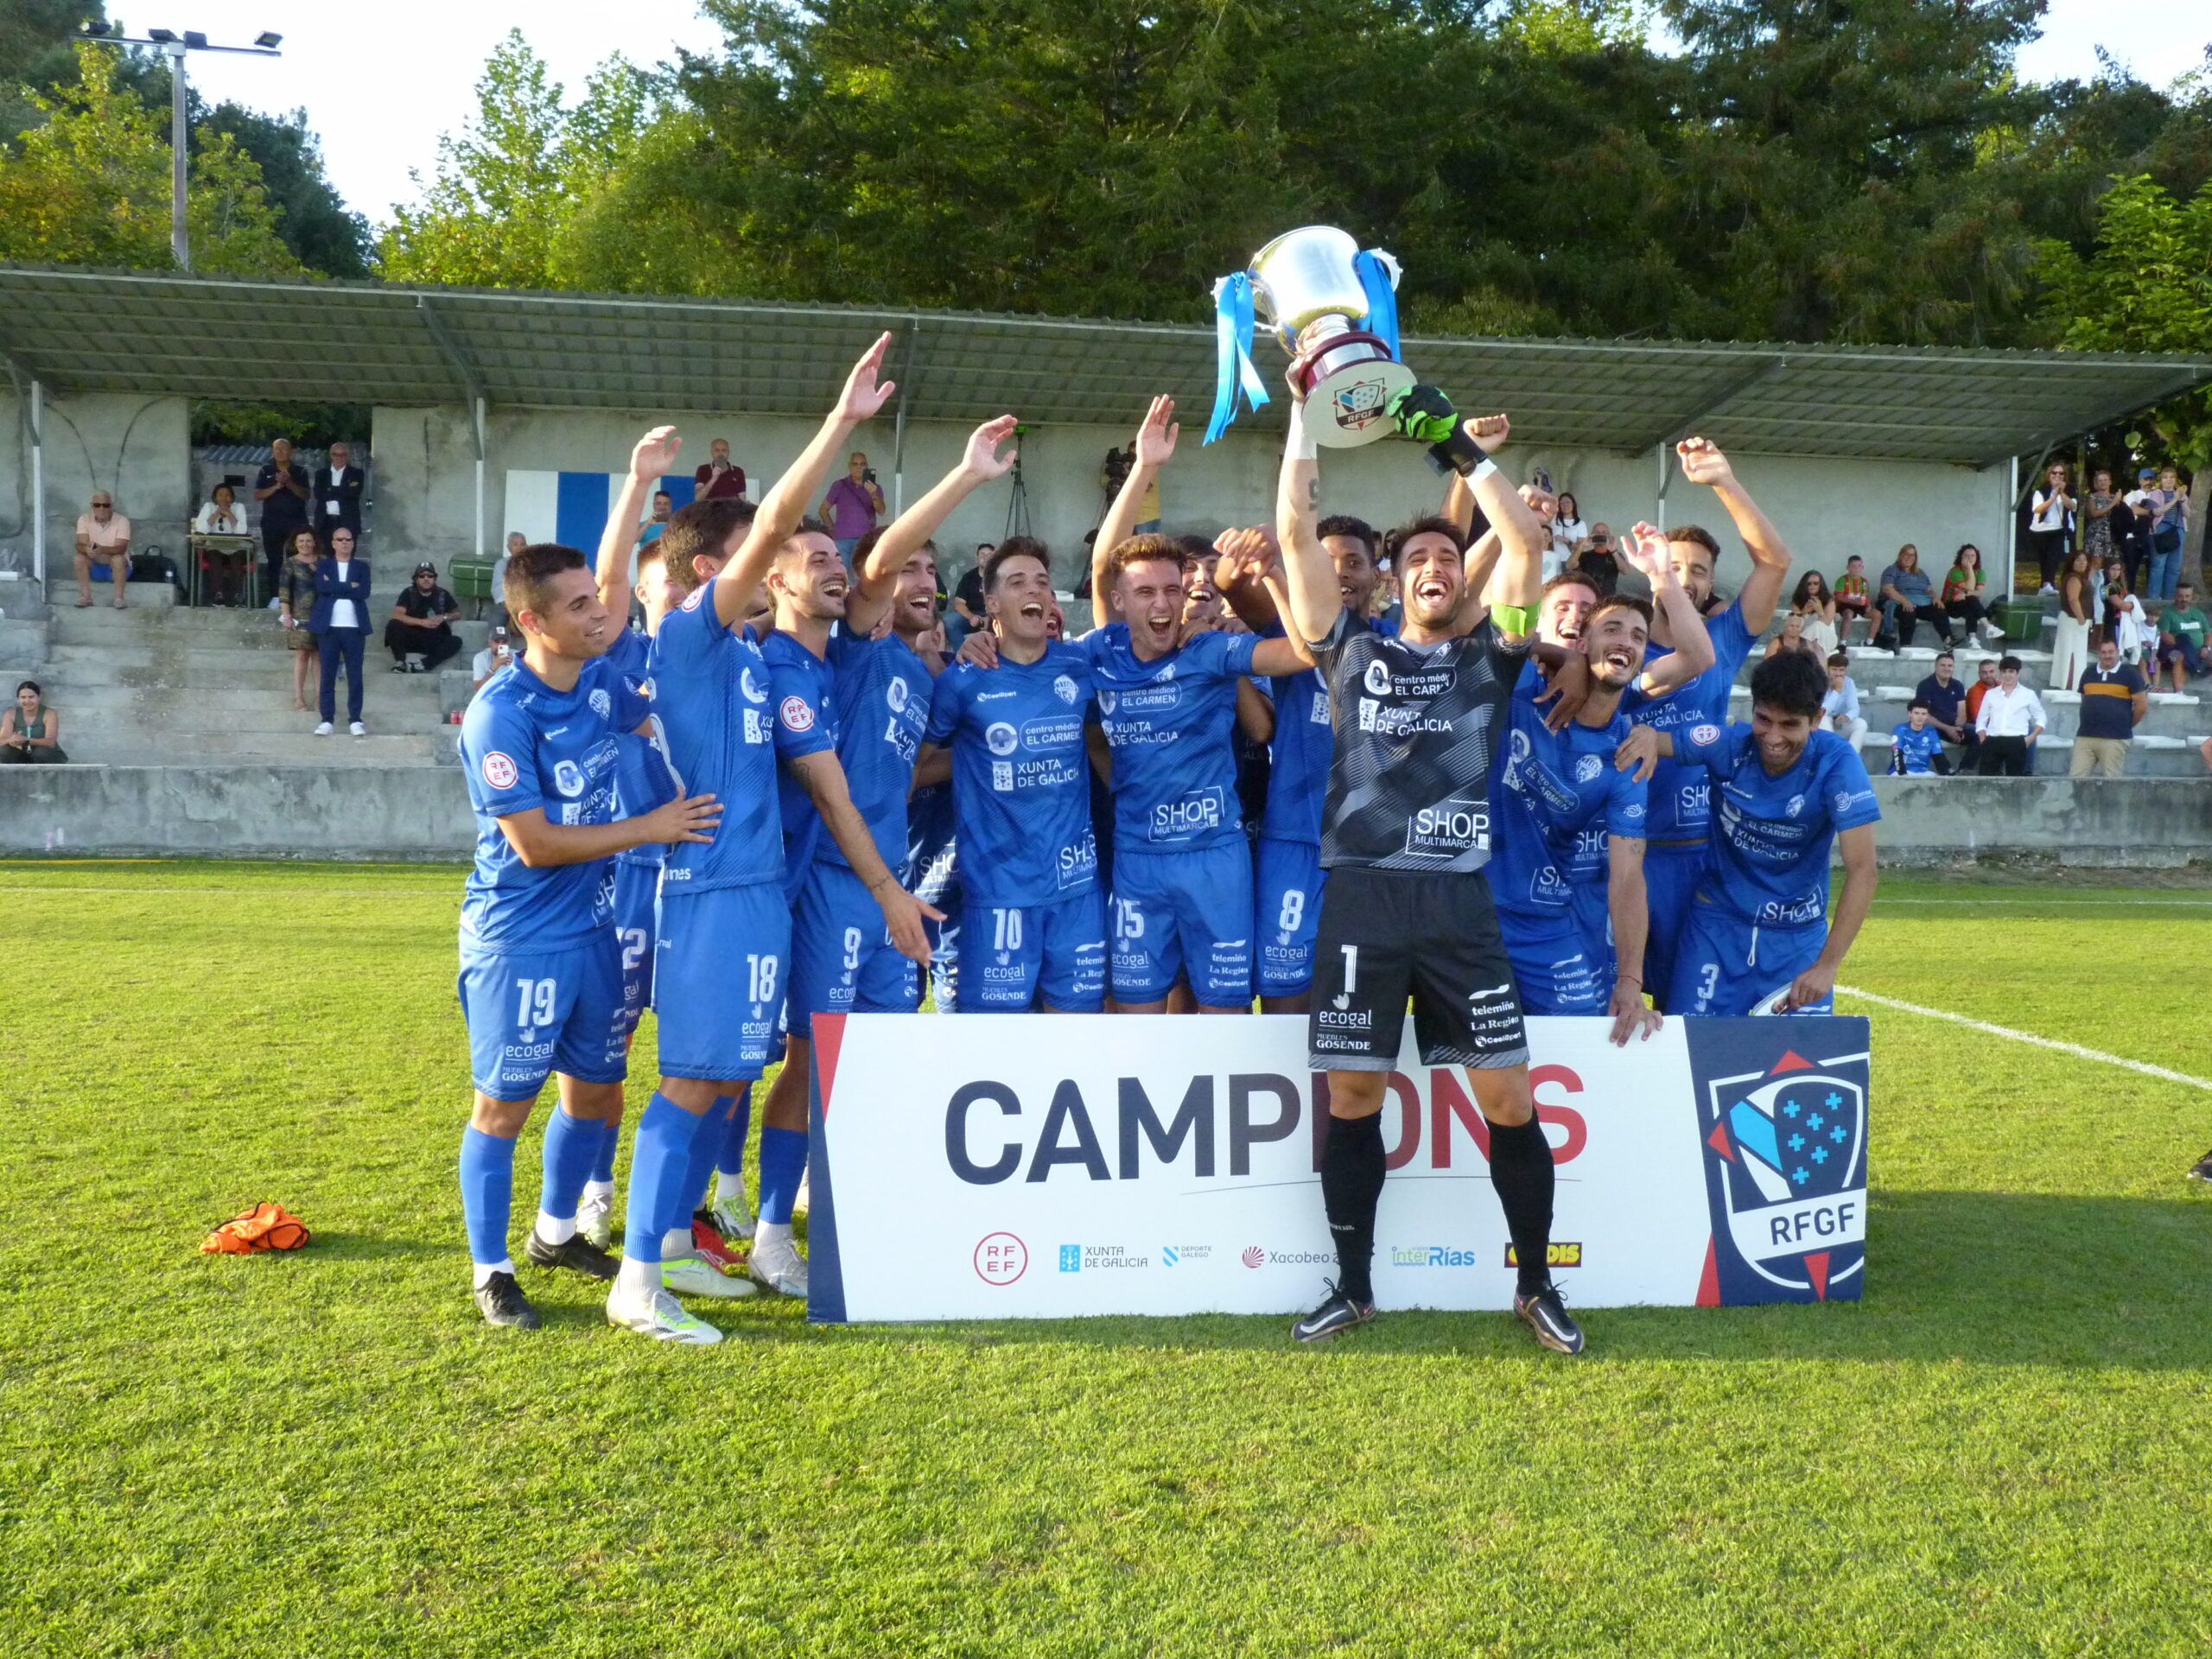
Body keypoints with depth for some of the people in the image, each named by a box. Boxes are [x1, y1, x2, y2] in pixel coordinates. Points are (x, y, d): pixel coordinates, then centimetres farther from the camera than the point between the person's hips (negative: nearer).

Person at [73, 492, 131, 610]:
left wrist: (102, 549, -46)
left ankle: (119, 598, -27)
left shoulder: (122, 521, -14)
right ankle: (86, 597, -23)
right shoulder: (84, 520, -6)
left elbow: (121, 548, -26)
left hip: (116, 569, -2)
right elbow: (80, 545, -17)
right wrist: (87, 549, -43)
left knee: (118, 558, -33)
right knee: (79, 558, -25)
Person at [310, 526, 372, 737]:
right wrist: (349, 587, -9)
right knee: (328, 675, 1)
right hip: (329, 627, 0)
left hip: (354, 627, 0)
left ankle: (355, 719, 5)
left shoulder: (361, 566, 11)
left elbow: (364, 592, -6)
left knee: (355, 676, 0)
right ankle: (327, 719, 4)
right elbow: (322, 587, -9)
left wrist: (336, 588, -7)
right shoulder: (323, 565, 10)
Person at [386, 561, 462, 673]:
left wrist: (444, 617, -6)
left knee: (456, 642, -29)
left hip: (435, 642, 1)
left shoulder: (442, 594, 10)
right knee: (393, 625, -29)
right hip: (412, 639, -1)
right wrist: (422, 622, -20)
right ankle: (400, 662, -28)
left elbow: (458, 613, 16)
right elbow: (397, 615, -9)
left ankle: (422, 665, -39)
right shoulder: (409, 593, 3)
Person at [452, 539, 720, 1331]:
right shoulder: (500, 715, -20)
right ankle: (491, 1271, 19)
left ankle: (556, 1233, 38)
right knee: (504, 1105, 4)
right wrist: (651, 827, -16)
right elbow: (535, 845, -20)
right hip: (519, 939, -7)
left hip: (592, 929, 7)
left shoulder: (605, 683, 0)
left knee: (594, 1088, 17)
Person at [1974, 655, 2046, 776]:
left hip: (2016, 741, -1)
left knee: (2014, 777, -9)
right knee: (1986, 776, -13)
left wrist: (2031, 738, 0)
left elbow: (2041, 719, 16)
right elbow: (1981, 721, 16)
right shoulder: (1990, 694, 19)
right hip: (1992, 741, 1)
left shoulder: (2028, 694, 15)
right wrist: (1983, 740, 0)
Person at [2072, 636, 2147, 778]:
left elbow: (2142, 706, 0)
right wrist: (2093, 721, 15)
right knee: (2075, 777, -2)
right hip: (2085, 737, 4)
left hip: (2115, 739, -4)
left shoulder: (2129, 674, 0)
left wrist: (2126, 726, 7)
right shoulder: (2088, 672, 13)